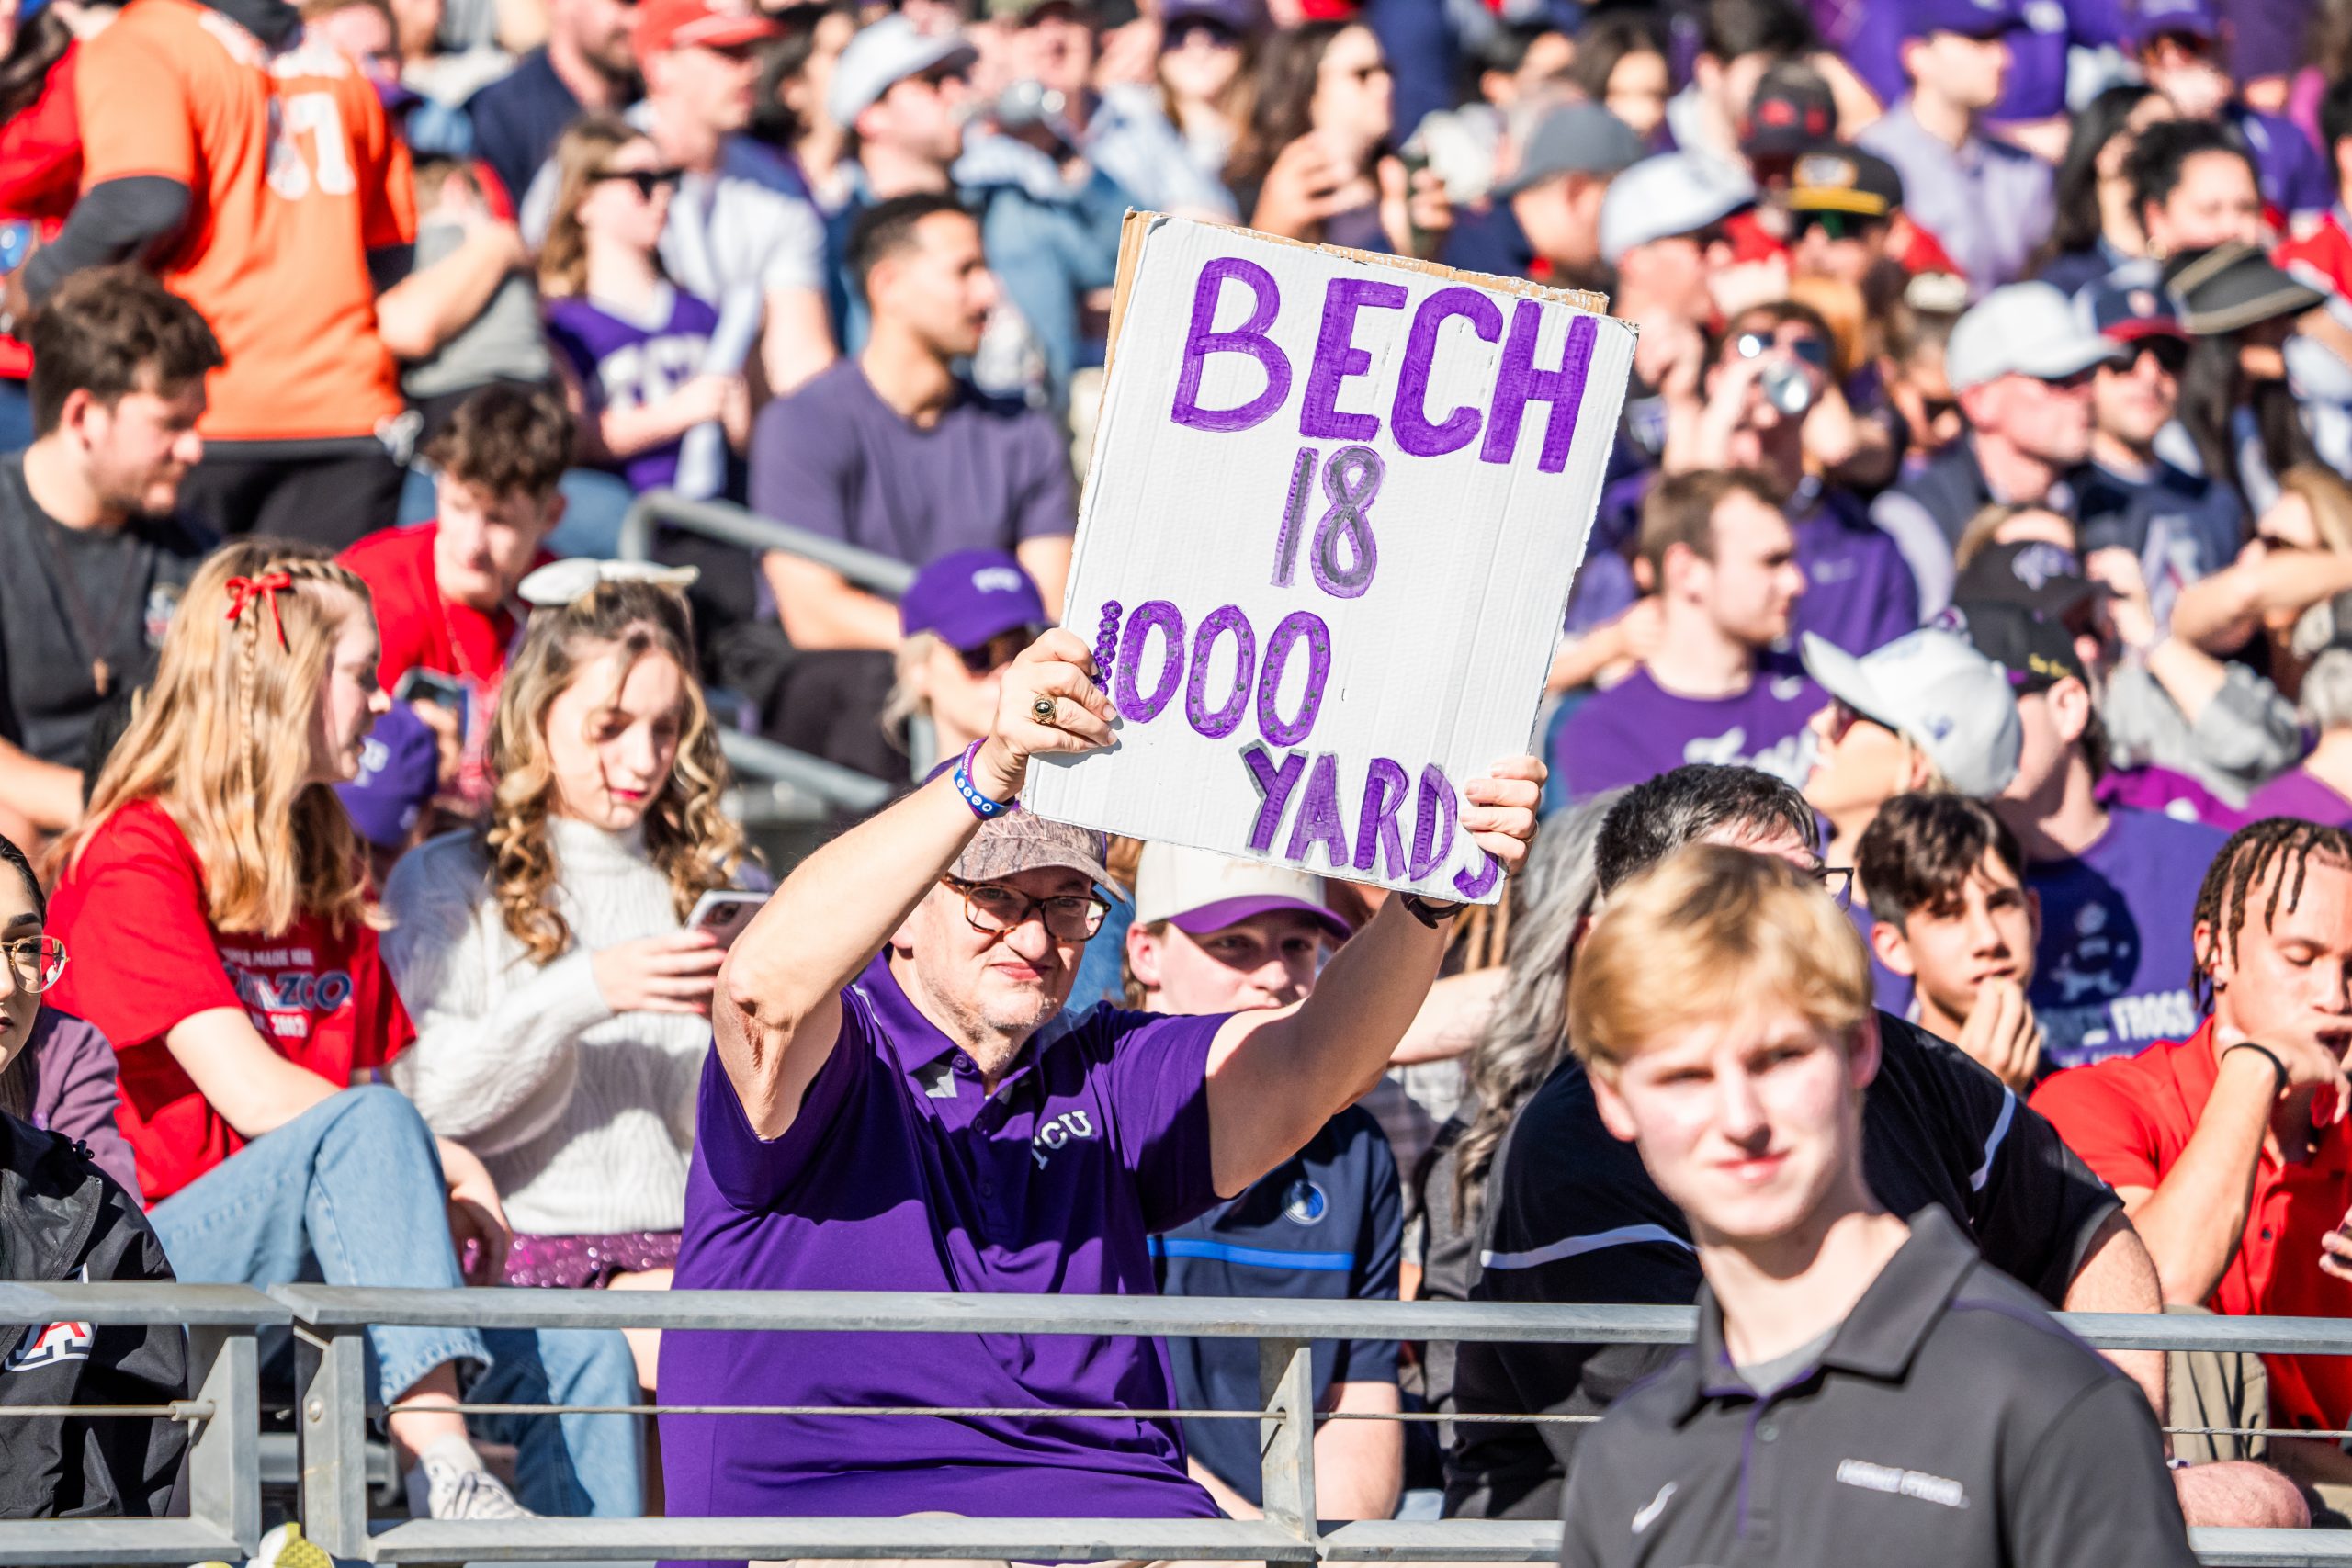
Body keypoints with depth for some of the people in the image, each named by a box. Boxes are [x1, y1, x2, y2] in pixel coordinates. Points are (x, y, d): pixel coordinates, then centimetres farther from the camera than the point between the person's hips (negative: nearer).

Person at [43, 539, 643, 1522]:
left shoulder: (322, 875, 22)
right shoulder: (136, 856, -5)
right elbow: (252, 1092, -15)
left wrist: (450, 1181, -3)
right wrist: (445, 1167, -10)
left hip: (322, 1277, 8)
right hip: (166, 1270, -8)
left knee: (582, 1356, -13)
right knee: (371, 1129, -34)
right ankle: (437, 1466, -46)